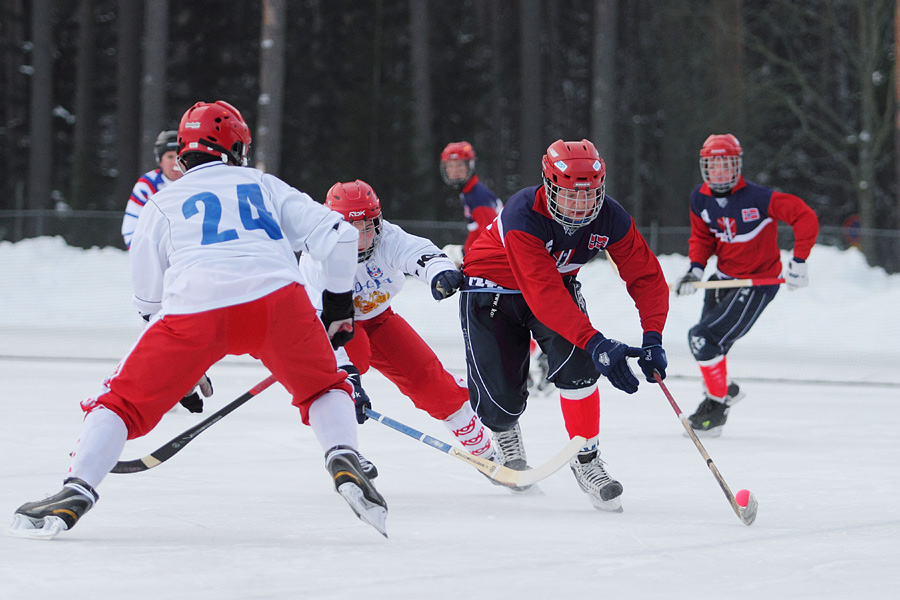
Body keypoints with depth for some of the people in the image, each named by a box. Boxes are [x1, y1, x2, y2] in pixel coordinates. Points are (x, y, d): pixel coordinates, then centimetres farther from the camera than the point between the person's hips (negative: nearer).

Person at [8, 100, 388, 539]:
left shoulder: (162, 203, 27)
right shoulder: (265, 186, 28)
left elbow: (148, 297, 28)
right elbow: (337, 236, 20)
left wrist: (185, 369, 42)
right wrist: (337, 309, 30)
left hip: (194, 306, -1)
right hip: (276, 295, 1)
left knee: (125, 401, 12)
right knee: (321, 388, 23)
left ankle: (75, 494, -3)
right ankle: (344, 464, -2)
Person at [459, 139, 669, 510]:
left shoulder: (610, 219, -23)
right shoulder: (524, 215, -38)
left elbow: (647, 277, -16)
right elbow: (542, 296, -44)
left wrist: (652, 338, -32)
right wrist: (594, 342, -53)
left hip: (559, 282, 3)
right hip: (493, 285, -3)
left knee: (575, 360, -26)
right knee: (500, 402, -7)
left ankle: (587, 459, -10)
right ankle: (504, 427, 34)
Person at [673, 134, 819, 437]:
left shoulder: (757, 197, -24)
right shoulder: (700, 199, -4)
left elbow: (806, 217, -24)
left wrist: (799, 261, -26)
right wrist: (696, 268, -6)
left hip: (758, 282, -7)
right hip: (723, 278, 7)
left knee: (703, 337, -17)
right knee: (705, 340, 13)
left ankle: (717, 406, 0)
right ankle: (723, 389, 42)